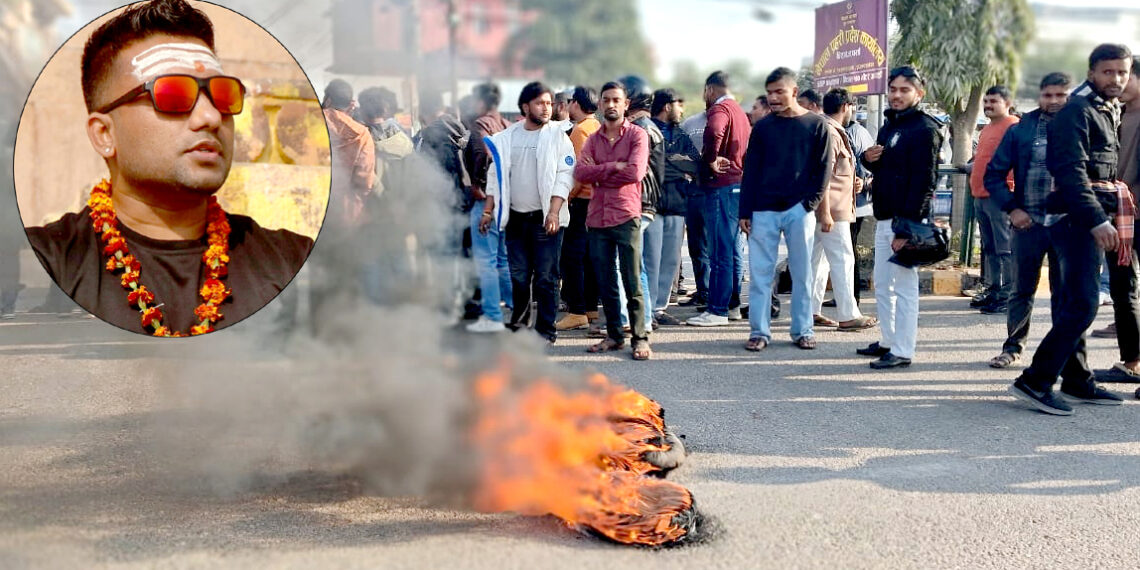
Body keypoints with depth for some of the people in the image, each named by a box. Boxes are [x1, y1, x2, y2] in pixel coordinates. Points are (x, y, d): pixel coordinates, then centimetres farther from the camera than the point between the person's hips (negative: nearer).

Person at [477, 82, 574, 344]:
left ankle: (546, 330, 6)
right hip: (515, 218, 3)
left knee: (545, 278, -2)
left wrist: (554, 212, -16)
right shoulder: (507, 136, 9)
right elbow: (496, 175, 13)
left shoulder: (558, 135, -1)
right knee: (518, 277, 8)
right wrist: (488, 210, 8)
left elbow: (564, 177, -7)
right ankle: (518, 325, 20)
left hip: (545, 219, -3)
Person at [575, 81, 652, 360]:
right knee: (605, 283, 10)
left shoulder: (637, 135, 0)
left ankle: (640, 338, 3)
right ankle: (614, 335, 20)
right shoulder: (593, 139, 13)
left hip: (626, 217, -5)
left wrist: (599, 175, -5)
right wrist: (613, 167, -12)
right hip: (597, 219, 5)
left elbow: (635, 172, -15)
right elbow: (580, 172, -3)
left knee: (632, 283, -4)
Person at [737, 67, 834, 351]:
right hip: (763, 210, 2)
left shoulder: (817, 125, 3)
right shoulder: (762, 127, 9)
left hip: (799, 211, -2)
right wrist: (745, 212, 3)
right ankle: (759, 331, 7)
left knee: (802, 274, 4)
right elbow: (750, 171, 8)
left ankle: (803, 331, 13)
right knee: (760, 274, 1)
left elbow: (823, 170, 2)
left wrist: (812, 204, -8)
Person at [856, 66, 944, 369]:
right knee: (882, 285, 15)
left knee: (904, 287, -4)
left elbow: (923, 183, -18)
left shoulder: (924, 129, -12)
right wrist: (868, 158, 1)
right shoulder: (889, 125, 16)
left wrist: (906, 229, -23)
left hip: (906, 221, -9)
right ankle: (889, 341, 26)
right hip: (884, 218, 9)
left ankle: (902, 351, 2)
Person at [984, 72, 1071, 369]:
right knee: (1022, 290, 10)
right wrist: (1012, 209, -5)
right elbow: (993, 174, 5)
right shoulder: (1021, 130, 3)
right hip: (1029, 223, 1)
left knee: (1064, 293, 7)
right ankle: (1013, 346, 23)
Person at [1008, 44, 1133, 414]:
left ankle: (1077, 382, 18)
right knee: (1082, 305, -14)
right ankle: (1035, 381, -12)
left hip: (1089, 219, 10)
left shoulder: (1109, 112, 20)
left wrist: (1107, 218, 13)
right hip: (1075, 218, -10)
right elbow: (1071, 171, -19)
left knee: (1075, 304, 12)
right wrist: (1098, 220, -25)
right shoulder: (1077, 111, -10)